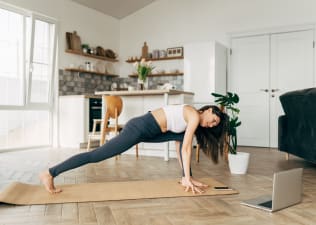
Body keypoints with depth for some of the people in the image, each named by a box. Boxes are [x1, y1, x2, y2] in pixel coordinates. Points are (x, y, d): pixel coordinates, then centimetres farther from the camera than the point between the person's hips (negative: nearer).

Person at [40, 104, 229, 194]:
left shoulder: (189, 116, 20)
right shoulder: (195, 116, -7)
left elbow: (180, 145, 24)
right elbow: (186, 148, -10)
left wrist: (187, 176, 25)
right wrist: (187, 178, -6)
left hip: (146, 130, 10)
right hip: (139, 128, -10)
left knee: (182, 135, 15)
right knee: (97, 155, -10)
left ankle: (187, 179, 15)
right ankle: (50, 174, -5)